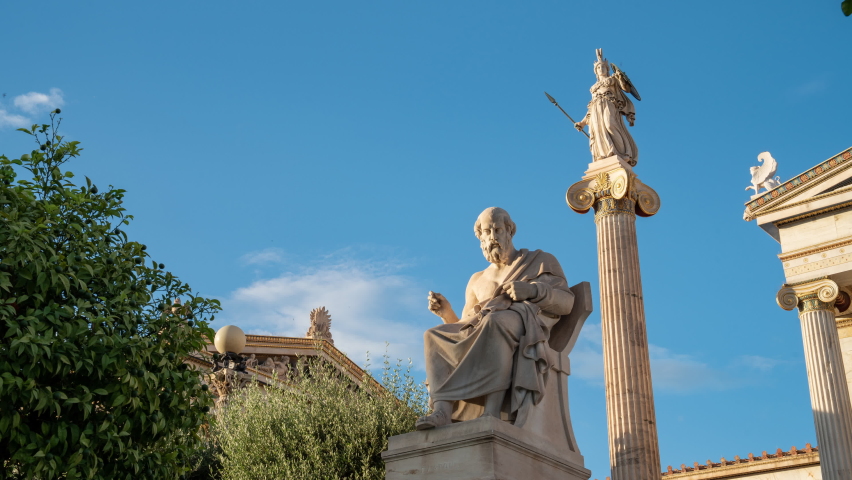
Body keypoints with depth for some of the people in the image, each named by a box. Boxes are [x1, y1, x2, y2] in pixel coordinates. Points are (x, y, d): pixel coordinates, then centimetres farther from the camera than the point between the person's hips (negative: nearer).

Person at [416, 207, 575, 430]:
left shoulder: (541, 261, 21)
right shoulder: (477, 281, 31)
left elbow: (567, 302, 5)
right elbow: (467, 329, 22)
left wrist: (532, 290, -15)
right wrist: (447, 313, 0)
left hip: (528, 327, -4)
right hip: (487, 327, 5)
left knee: (495, 322, -40)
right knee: (435, 336, -23)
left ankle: (490, 414, -52)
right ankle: (442, 411, -44)